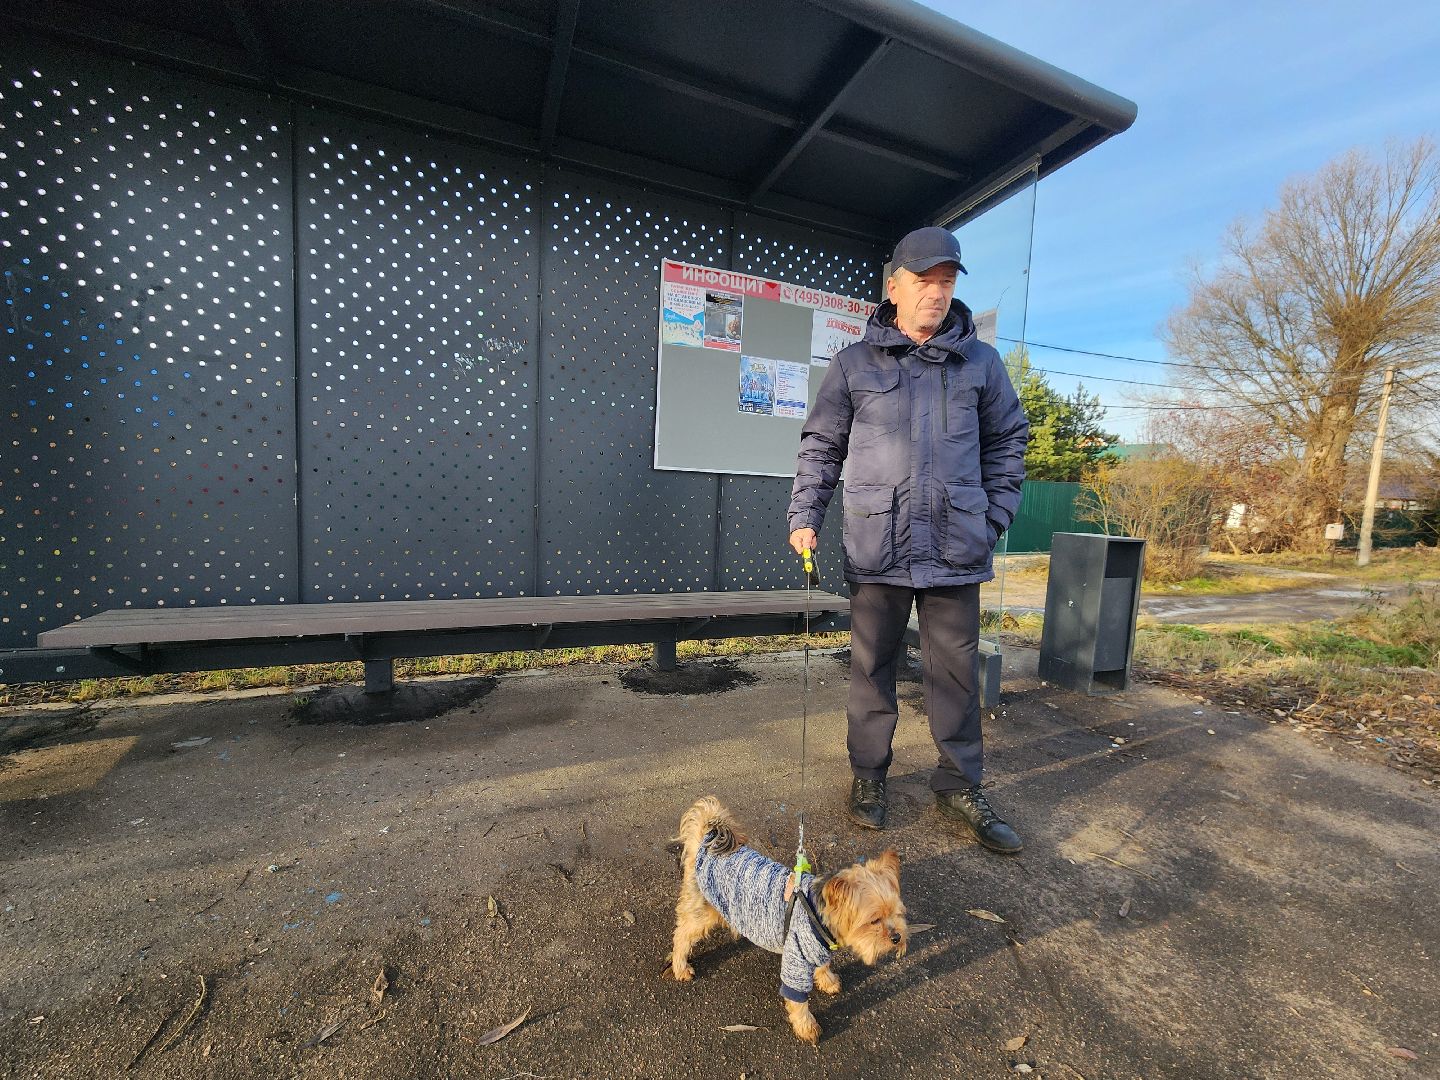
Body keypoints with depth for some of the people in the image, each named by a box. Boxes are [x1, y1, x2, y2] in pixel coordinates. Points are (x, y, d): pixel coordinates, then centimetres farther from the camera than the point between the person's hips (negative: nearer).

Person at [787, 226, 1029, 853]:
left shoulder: (981, 362, 10)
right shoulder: (854, 364, 6)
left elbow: (1008, 442, 17)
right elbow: (821, 446, 7)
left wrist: (995, 516, 8)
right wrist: (804, 517, -2)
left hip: (956, 549, 2)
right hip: (876, 548, -1)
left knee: (957, 671, 10)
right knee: (872, 666, 9)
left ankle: (959, 788, 29)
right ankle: (868, 775, 28)